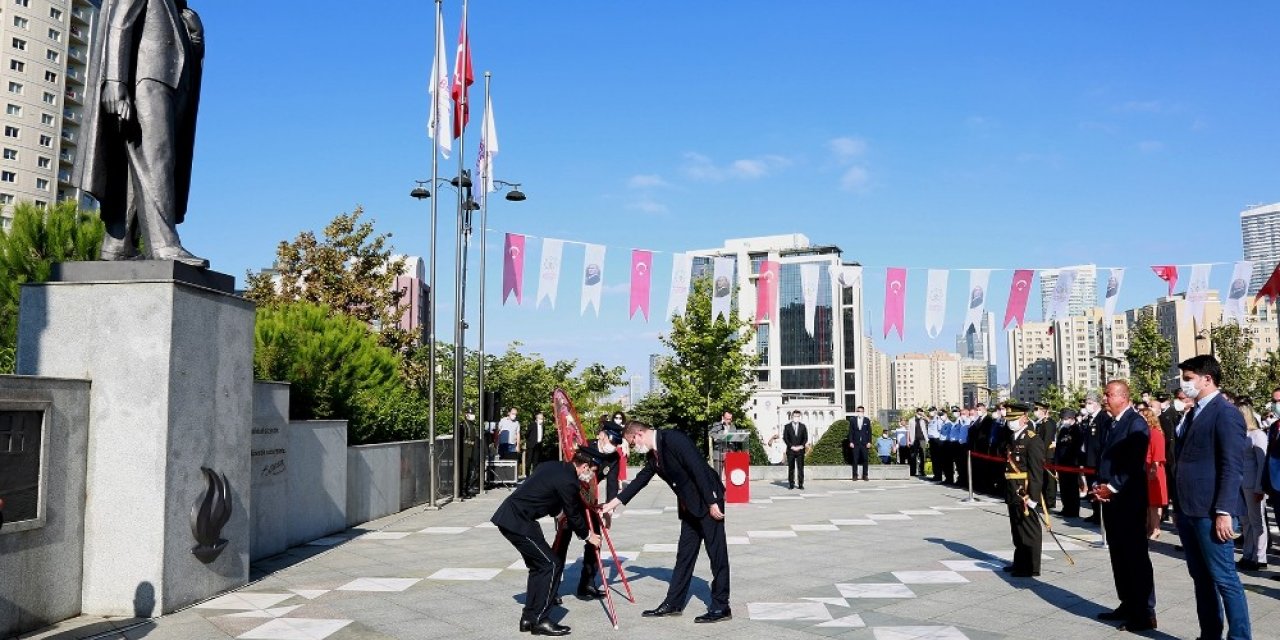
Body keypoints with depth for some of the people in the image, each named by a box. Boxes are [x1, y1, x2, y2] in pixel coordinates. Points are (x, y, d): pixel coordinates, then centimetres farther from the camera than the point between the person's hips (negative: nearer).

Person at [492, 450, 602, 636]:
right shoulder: (567, 481, -15)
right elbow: (573, 515, -3)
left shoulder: (553, 467, 13)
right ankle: (539, 620, -1)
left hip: (508, 516, 10)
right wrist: (588, 535, 15)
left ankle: (529, 618, 22)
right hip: (518, 522, -10)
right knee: (551, 565, -5)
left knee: (539, 565, 17)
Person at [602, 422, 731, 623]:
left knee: (717, 553, -1)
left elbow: (698, 468, -23)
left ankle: (721, 606, 5)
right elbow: (640, 480, 17)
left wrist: (712, 502, -22)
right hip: (689, 507, 9)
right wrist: (614, 503, 19)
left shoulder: (672, 438, -20)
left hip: (709, 501, -9)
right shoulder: (652, 455, 8)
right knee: (684, 554, 12)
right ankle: (673, 603, 18)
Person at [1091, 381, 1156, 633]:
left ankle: (1144, 613, 3)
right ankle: (1128, 605, 24)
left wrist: (1112, 487, -16)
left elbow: (1135, 465, -18)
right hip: (1109, 498, 9)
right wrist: (1097, 485, 3)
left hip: (1128, 500, -9)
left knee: (1136, 555, -3)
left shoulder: (1136, 424, -11)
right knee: (1118, 555, 14)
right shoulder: (1110, 423, 15)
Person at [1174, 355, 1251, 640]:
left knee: (1224, 579, -2)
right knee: (1201, 577, 14)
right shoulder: (1193, 414, 16)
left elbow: (1232, 467, -16)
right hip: (1188, 511, 9)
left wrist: (1224, 512, -21)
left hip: (1211, 512, -9)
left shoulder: (1225, 413, -11)